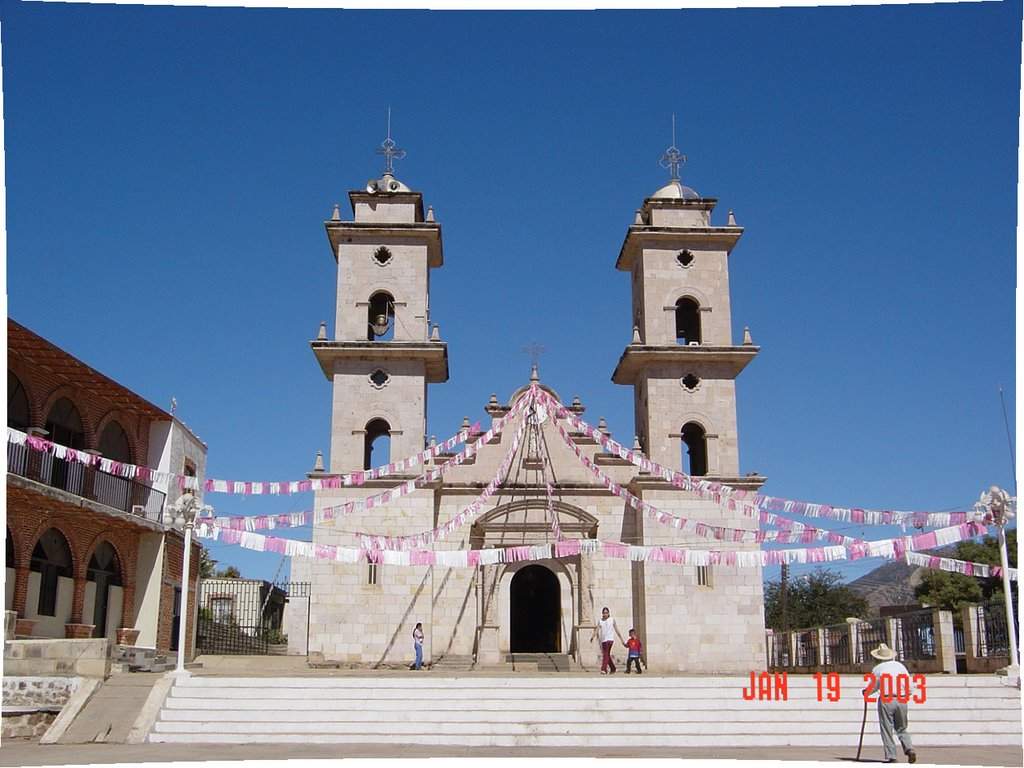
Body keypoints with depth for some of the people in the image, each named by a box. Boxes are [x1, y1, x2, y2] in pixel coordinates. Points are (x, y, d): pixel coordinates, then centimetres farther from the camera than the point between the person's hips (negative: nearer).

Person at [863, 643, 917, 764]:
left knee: (887, 730, 4)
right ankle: (909, 749, -4)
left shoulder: (877, 669, 1)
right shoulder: (900, 666, 9)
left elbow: (873, 687, 7)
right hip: (901, 700, 3)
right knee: (902, 729, 17)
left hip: (886, 700, -3)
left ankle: (891, 756, 0)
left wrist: (866, 692, 27)